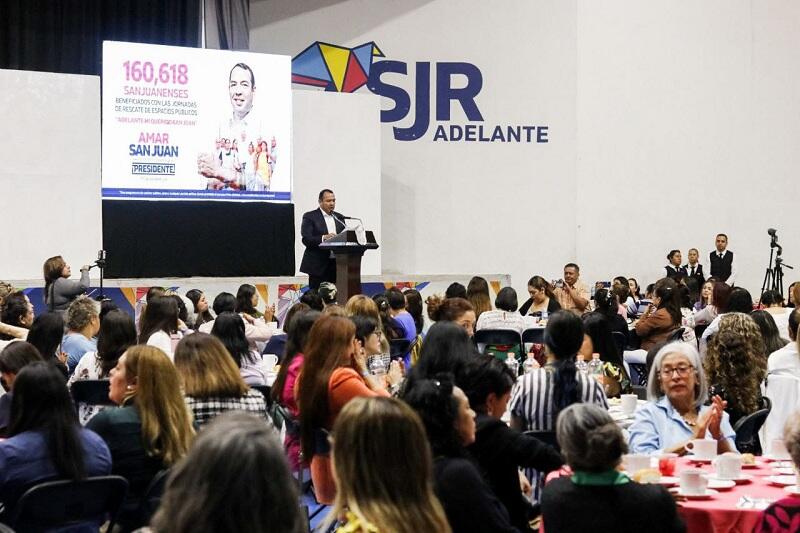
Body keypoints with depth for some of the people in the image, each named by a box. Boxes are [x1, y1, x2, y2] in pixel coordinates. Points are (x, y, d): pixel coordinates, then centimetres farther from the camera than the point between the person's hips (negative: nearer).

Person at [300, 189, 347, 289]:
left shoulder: (339, 217, 16)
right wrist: (323, 238, -25)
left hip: (336, 265, 5)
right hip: (318, 265, -4)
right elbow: (306, 239, -10)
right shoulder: (309, 217, -1)